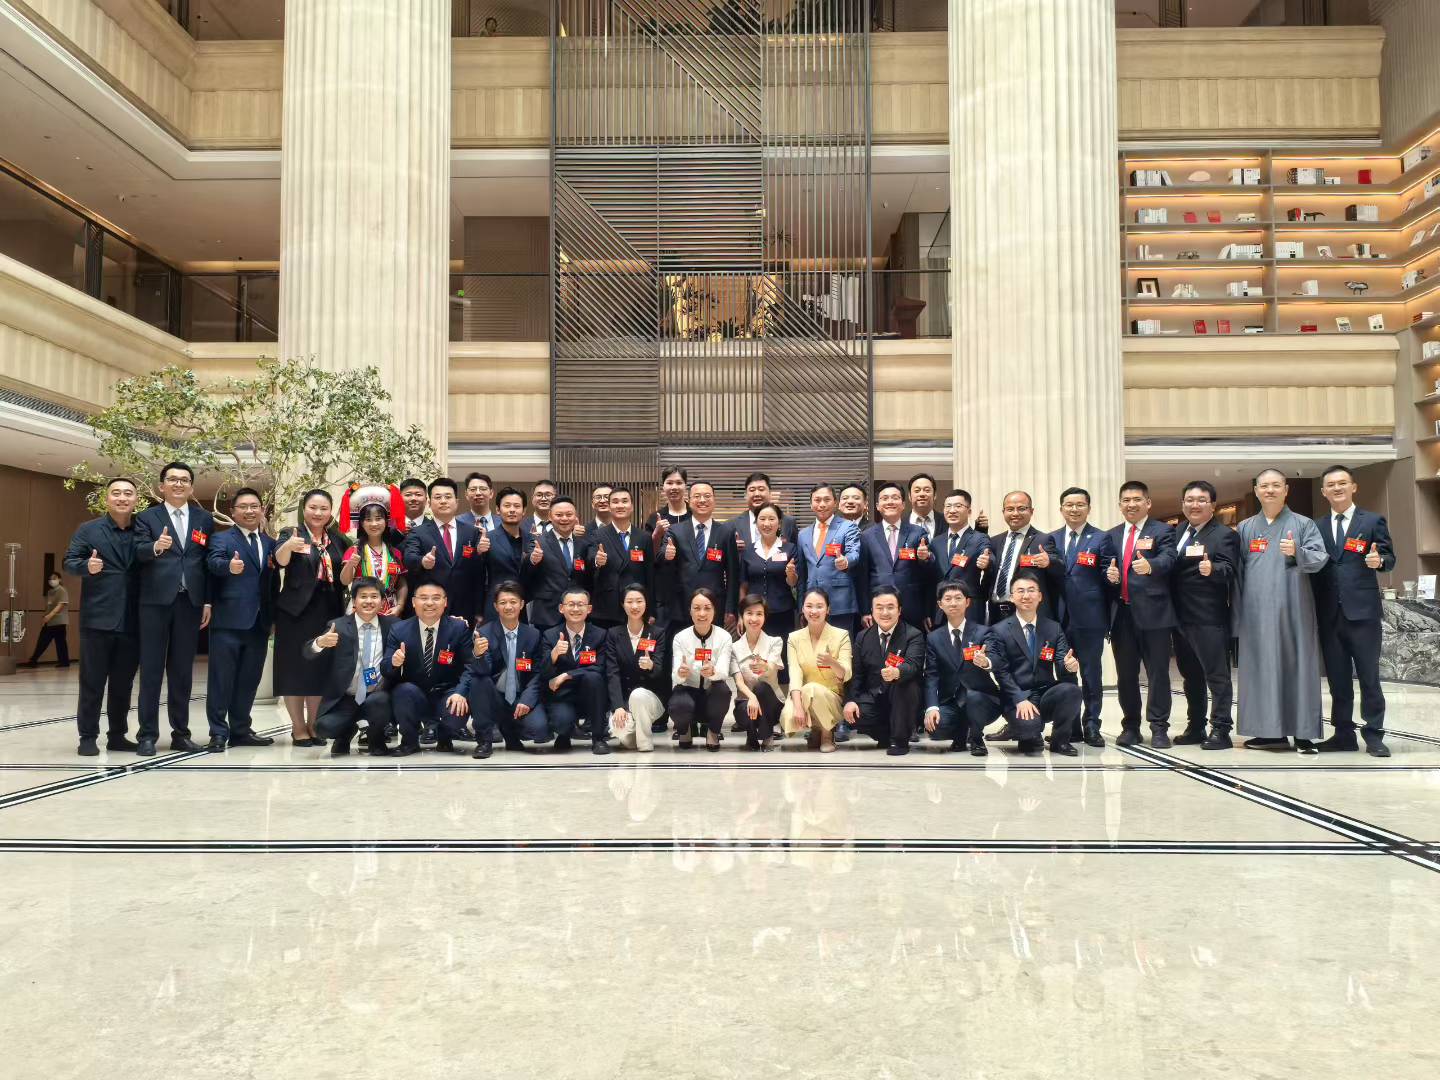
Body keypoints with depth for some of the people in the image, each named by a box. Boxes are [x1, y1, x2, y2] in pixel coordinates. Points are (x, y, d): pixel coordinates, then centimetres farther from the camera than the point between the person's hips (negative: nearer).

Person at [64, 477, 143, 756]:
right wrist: (86, 566, -23)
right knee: (92, 681, 1)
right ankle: (88, 737, 9)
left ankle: (118, 735, 18)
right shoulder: (88, 530, 4)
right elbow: (69, 562, -3)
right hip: (98, 618, -3)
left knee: (123, 682, 10)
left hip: (132, 620, 3)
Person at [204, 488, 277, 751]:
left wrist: (273, 615, 9)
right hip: (229, 621, -5)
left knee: (249, 679, 12)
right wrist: (229, 566, -45)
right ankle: (219, 733, 8)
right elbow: (214, 562, -23)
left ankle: (241, 730, 22)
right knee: (222, 679, 0)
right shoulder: (222, 538, -1)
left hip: (259, 622, 5)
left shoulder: (270, 543, 15)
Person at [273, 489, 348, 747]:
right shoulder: (290, 534, -2)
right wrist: (288, 546, -42)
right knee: (295, 668, 0)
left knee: (321, 670, 8)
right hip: (297, 611, -4)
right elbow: (280, 560, -23)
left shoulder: (338, 539, 11)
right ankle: (298, 728, 8)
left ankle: (313, 726, 19)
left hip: (329, 612, 4)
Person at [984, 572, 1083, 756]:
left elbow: (1061, 666, 0)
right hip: (1016, 699, -3)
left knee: (1071, 689, -29)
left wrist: (1069, 665, -26)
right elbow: (1002, 671, -6)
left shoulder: (1054, 628, 10)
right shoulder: (999, 630, 1)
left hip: (1047, 695, 3)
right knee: (1029, 725, -34)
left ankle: (1059, 740, -4)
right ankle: (1028, 736, 6)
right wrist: (1021, 699, -21)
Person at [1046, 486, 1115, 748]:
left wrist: (1112, 577, -17)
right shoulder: (1051, 539, 13)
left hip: (1089, 617, -3)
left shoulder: (1101, 538, 2)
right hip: (1059, 616, 3)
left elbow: (1107, 576, -1)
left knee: (1091, 672, 3)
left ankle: (1091, 726, 12)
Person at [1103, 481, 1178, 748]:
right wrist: (1109, 574, -9)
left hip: (1153, 612, -4)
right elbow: (1107, 569, 15)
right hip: (1121, 613, 5)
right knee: (1125, 674, 10)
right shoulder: (1112, 535, 16)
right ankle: (1130, 727, 19)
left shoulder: (1162, 531, 1)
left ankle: (1159, 728, 8)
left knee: (1157, 673, 0)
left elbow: (1168, 559, -17)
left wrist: (1150, 565, -38)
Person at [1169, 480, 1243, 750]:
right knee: (1190, 675, 15)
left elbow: (1230, 571, -18)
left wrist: (1212, 569, -37)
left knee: (1217, 674, -2)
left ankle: (1220, 731, 2)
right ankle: (1195, 727, 26)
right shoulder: (1178, 532, 15)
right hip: (1181, 617, 7)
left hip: (1210, 619, -7)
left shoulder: (1225, 535, -6)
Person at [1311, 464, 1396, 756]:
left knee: (1369, 675, 0)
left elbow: (1389, 558, -1)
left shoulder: (1373, 521, 4)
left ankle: (1374, 735, 7)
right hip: (1329, 614, 3)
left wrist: (1379, 561, -22)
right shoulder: (1316, 526, 13)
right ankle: (1344, 733, 16)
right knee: (1337, 677, 8)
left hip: (1362, 611, -3)